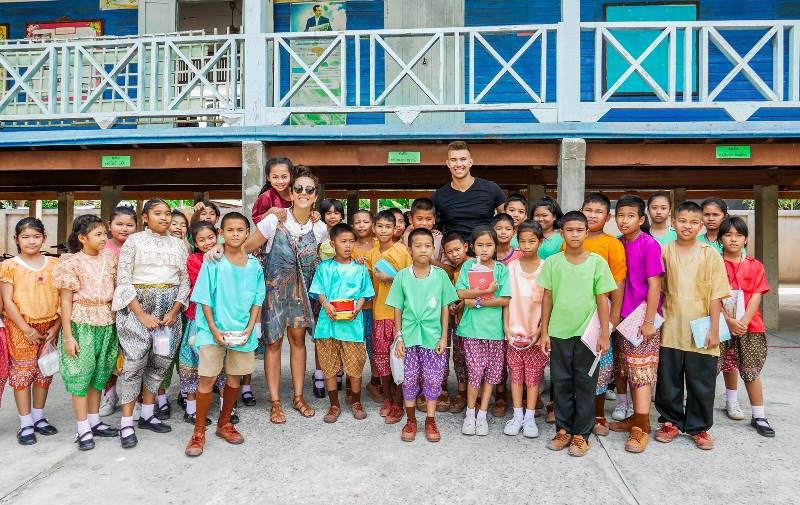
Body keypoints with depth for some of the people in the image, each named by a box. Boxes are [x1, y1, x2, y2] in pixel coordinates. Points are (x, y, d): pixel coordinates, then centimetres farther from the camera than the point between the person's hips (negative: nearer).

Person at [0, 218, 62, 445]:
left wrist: (56, 327, -6)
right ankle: (26, 424, 13)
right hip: (20, 328, -3)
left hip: (49, 328, 3)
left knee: (44, 373, 11)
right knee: (22, 374, 2)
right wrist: (27, 330, -13)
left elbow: (62, 298, 3)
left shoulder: (54, 264, 3)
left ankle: (39, 417, 27)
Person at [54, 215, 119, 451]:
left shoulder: (109, 258, 6)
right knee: (80, 373, 2)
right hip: (82, 324, -4)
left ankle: (94, 421, 26)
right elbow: (66, 300, -7)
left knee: (99, 373, 13)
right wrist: (68, 335, -9)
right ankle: (83, 428, 12)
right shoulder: (72, 262, -7)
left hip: (107, 323, 5)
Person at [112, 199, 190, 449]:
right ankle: (126, 422, 5)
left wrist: (174, 312, -5)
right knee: (135, 363, -5)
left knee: (160, 363, 8)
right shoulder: (134, 241, 0)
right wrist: (142, 315, -13)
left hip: (170, 309, 4)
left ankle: (147, 414, 22)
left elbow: (184, 280, 8)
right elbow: (123, 280, -6)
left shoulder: (178, 244, 10)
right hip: (137, 306, -4)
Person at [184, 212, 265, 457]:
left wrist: (249, 328, -5)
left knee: (234, 379, 13)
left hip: (242, 330, 3)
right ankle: (199, 432, 12)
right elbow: (205, 299, -5)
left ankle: (224, 424, 31)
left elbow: (257, 300, 6)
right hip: (214, 329, -3)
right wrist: (214, 329, -12)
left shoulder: (254, 265, 3)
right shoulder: (213, 262, -5)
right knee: (207, 379, -3)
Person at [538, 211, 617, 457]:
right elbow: (547, 298, 4)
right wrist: (544, 332, 2)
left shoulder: (597, 262, -2)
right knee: (561, 383, 10)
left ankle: (581, 435, 20)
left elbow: (602, 300, 0)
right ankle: (564, 430, 24)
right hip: (559, 333, 1)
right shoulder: (553, 262, 1)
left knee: (585, 384, 7)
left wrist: (604, 334, -2)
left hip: (587, 333, -1)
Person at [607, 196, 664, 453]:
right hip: (622, 317, 7)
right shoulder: (617, 244, 6)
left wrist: (649, 321, -15)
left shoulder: (649, 244, -13)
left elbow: (654, 285, -14)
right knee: (628, 371, 15)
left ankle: (641, 429, 5)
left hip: (642, 318, -7)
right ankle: (634, 417, 29)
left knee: (641, 373, -2)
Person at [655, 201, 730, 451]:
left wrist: (714, 330, -6)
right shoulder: (665, 252, 2)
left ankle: (699, 426, 26)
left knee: (701, 383, 9)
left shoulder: (710, 255, -2)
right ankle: (671, 421, 28)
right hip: (671, 329, 1)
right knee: (668, 380, 10)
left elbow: (716, 295, -3)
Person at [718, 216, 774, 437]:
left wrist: (744, 320, -16)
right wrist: (729, 320, -17)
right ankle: (732, 401, 28)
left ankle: (759, 416, 13)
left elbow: (756, 296, -3)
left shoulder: (755, 266, 4)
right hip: (723, 324, -1)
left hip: (750, 325, 1)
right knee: (729, 366, 11)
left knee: (752, 371, 4)